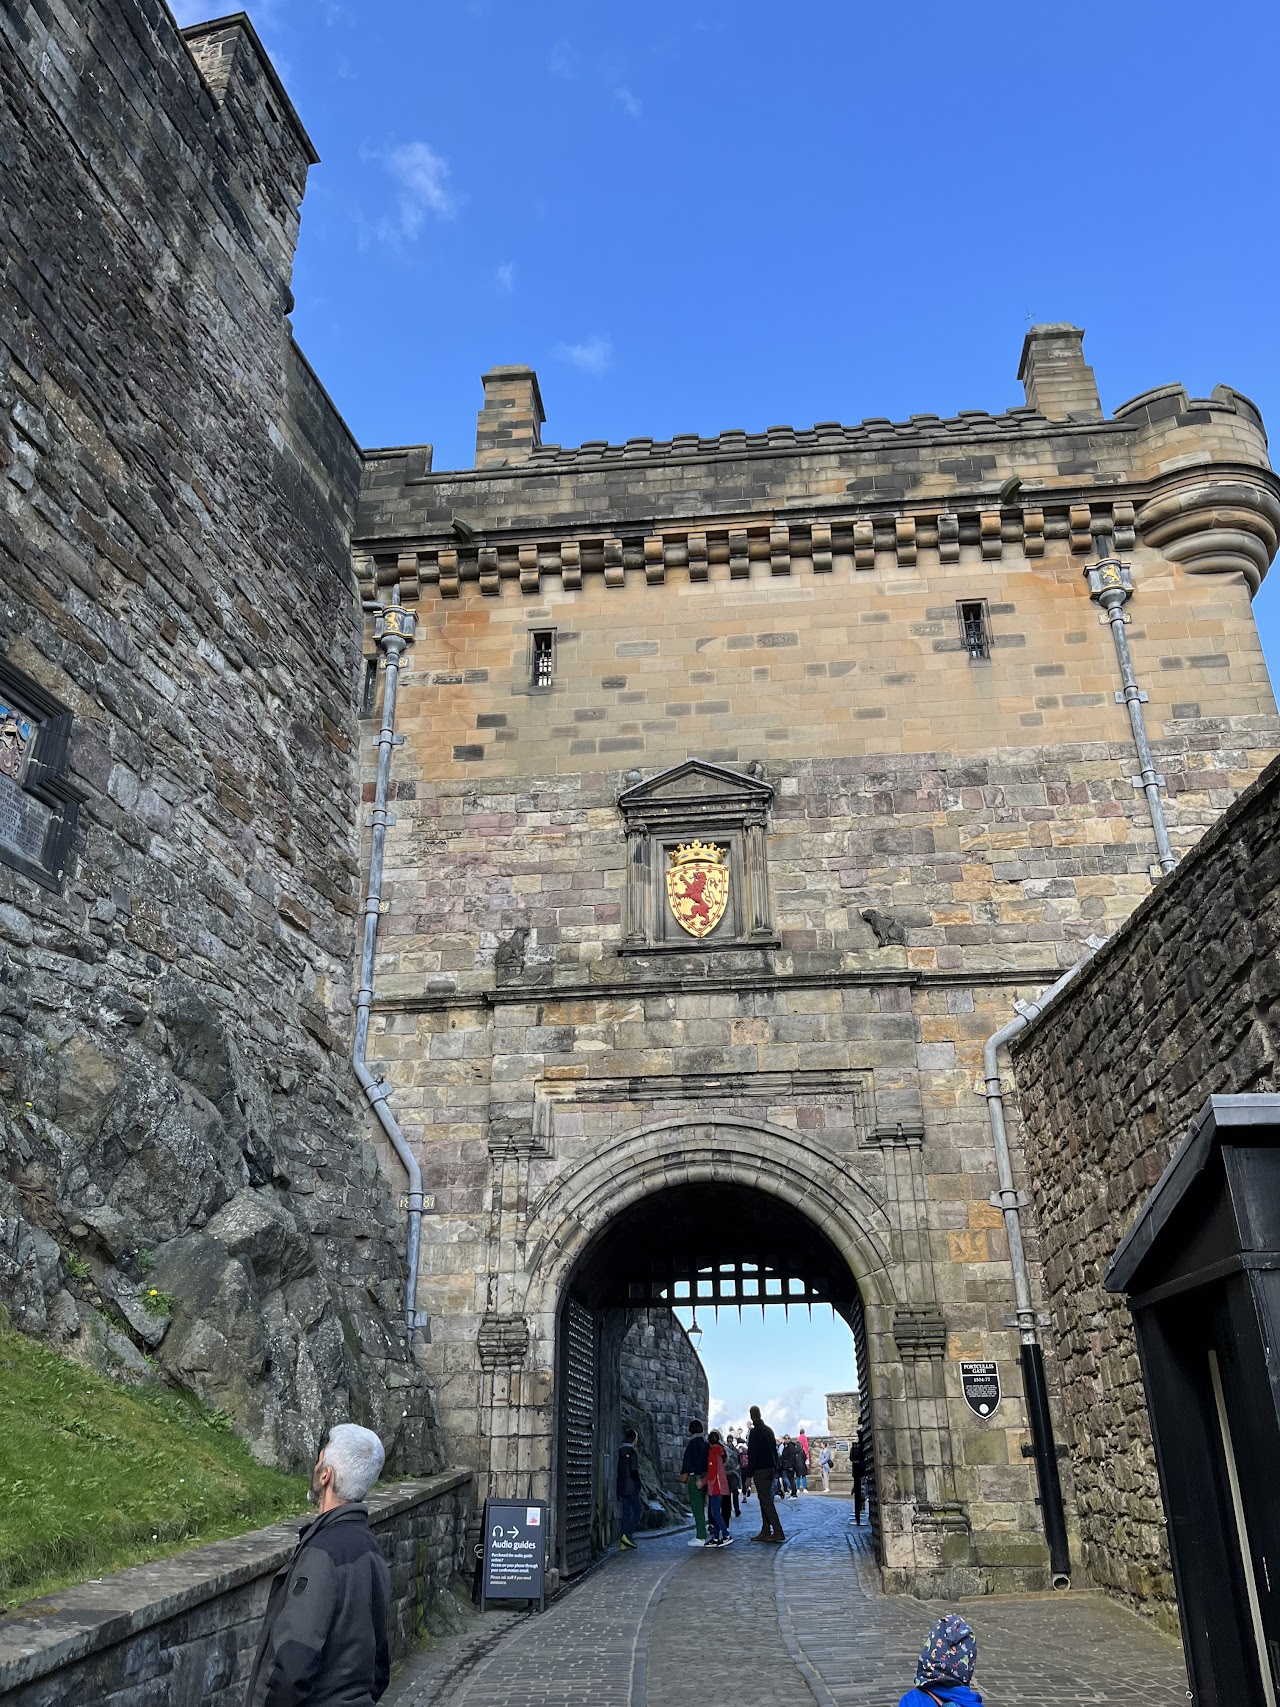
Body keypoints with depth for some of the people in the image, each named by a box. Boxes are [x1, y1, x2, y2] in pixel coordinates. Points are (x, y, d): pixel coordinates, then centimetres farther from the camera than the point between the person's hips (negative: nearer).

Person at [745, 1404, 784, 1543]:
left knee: (766, 1501, -7)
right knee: (765, 1500, 13)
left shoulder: (754, 1432, -13)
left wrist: (749, 1474, -12)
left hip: (760, 1470, -8)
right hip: (770, 1469, 8)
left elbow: (752, 1454, -15)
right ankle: (765, 1532, 14)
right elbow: (775, 1450, 16)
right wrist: (776, 1468, 19)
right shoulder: (769, 1430, 12)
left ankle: (778, 1532, -12)